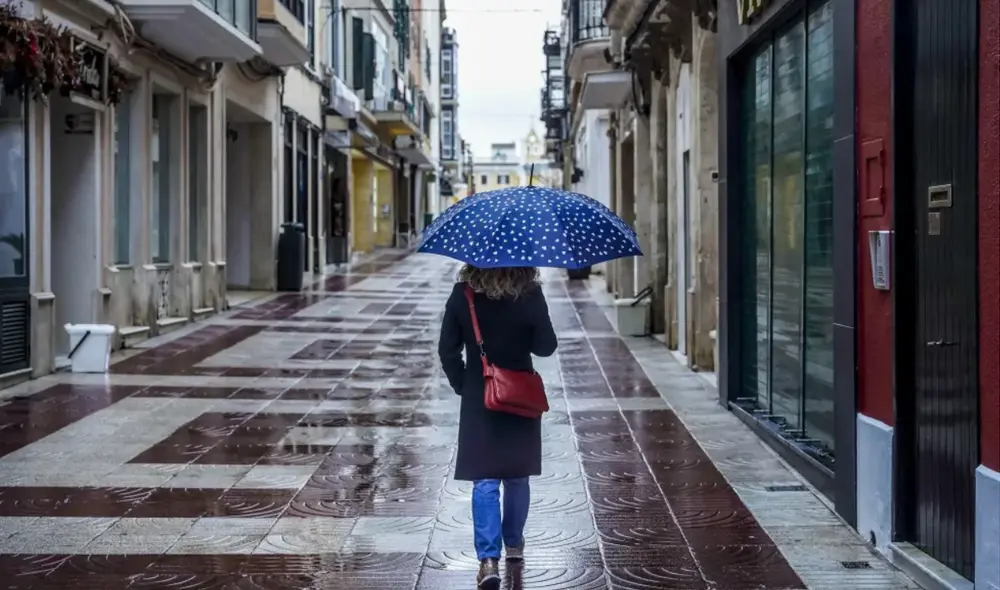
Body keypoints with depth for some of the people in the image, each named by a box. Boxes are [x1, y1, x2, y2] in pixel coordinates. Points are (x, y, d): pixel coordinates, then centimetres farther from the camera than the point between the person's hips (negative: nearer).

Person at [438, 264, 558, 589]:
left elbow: (447, 349, -6)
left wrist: (462, 384, 7)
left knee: (484, 480, 0)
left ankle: (489, 558, -10)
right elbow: (546, 347, -8)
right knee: (517, 475, 18)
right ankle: (514, 543, 33)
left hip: (477, 399, 0)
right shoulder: (530, 294, -13)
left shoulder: (462, 294, -10)